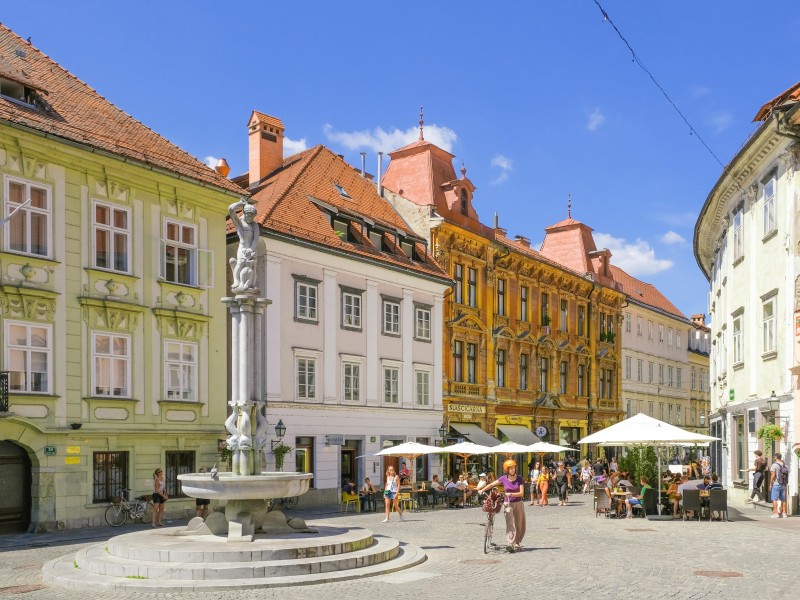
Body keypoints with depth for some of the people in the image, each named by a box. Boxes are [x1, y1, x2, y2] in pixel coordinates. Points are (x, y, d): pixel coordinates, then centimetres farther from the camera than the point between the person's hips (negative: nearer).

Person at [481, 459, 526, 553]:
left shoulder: (519, 478, -6)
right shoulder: (504, 479, -3)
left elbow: (521, 493, -11)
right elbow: (491, 485, 7)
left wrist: (511, 494, -24)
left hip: (518, 503, 1)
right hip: (508, 504, -1)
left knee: (519, 525, 6)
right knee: (510, 524, -15)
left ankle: (517, 544, 23)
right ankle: (510, 544, -24)